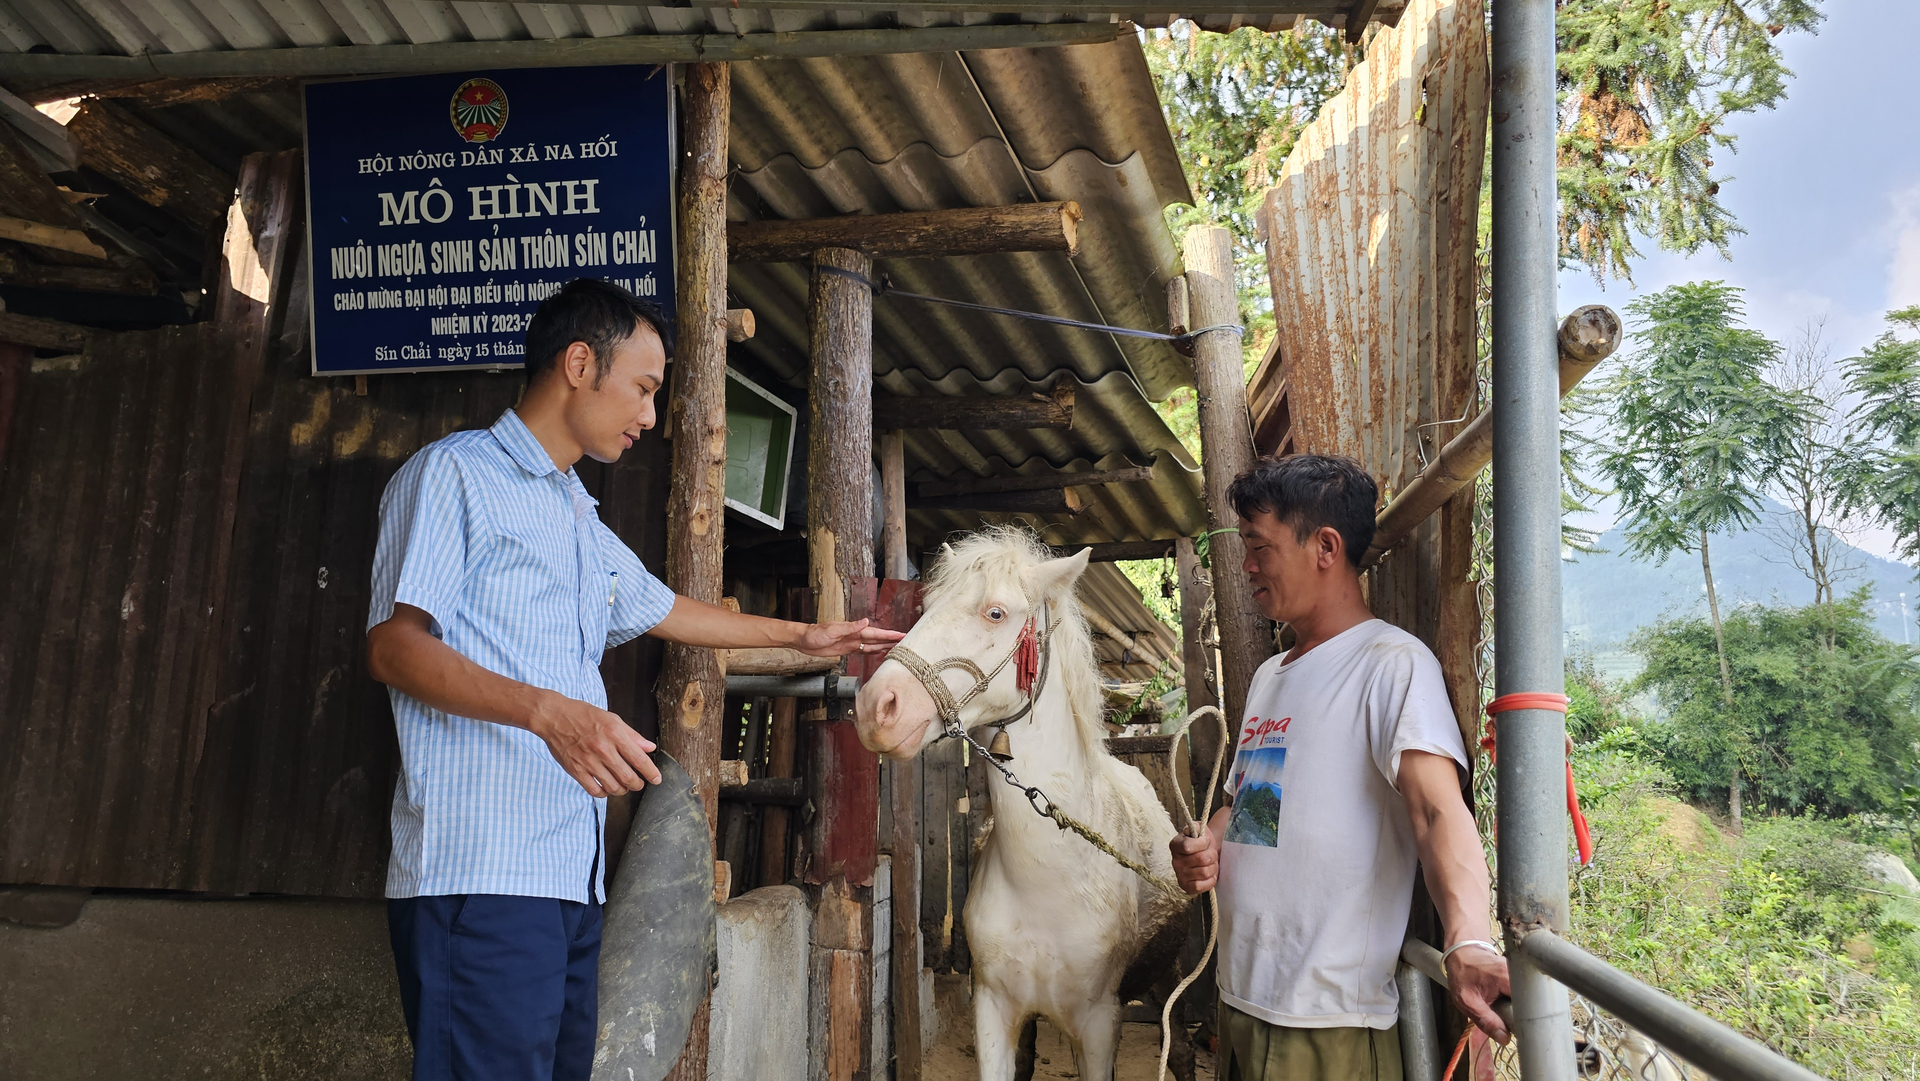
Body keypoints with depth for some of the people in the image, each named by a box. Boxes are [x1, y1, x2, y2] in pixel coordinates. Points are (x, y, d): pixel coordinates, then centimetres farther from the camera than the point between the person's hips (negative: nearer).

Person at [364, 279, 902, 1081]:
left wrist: (802, 637, 44)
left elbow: (661, 611, 41)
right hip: (479, 873, -8)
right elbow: (393, 645, -13)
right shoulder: (454, 473, -1)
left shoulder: (582, 523, 26)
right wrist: (547, 711, -26)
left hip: (572, 875, 9)